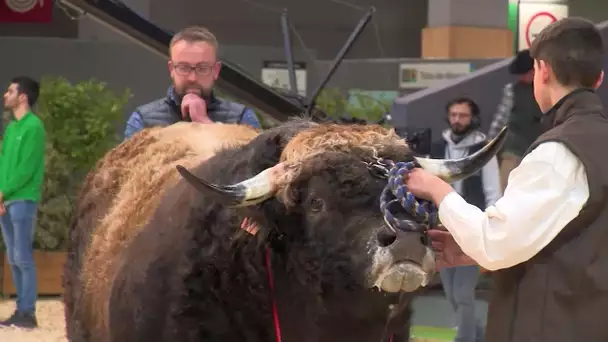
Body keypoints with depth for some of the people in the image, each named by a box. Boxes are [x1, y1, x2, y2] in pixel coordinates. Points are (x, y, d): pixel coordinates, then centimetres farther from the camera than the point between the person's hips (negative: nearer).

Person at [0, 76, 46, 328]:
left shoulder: (33, 126, -9)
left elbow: (26, 168, -15)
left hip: (23, 200, -8)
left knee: (23, 257, -8)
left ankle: (28, 313, -7)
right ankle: (21, 310, 12)